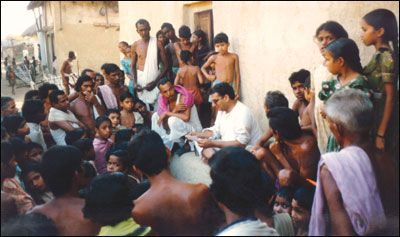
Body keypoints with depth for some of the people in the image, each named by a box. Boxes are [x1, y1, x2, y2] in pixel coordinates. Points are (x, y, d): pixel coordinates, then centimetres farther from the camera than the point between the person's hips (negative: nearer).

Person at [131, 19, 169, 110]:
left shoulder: (157, 44, -1)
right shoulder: (135, 45, 6)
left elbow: (166, 65, -2)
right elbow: (133, 66, 13)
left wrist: (156, 81, -12)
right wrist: (135, 82, -2)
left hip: (155, 79, -1)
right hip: (140, 79, 2)